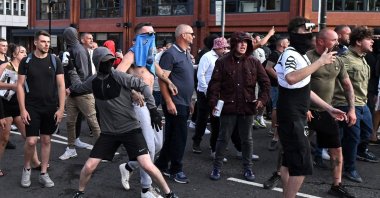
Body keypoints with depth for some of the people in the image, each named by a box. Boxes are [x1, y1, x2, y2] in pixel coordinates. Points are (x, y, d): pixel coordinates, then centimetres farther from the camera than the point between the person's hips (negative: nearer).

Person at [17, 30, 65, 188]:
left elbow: (61, 86, 0)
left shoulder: (55, 61, 0)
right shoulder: (26, 61, -3)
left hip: (51, 108, 2)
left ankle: (43, 174, 19)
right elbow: (20, 85, -2)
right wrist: (22, 109, -9)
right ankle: (26, 169, 20)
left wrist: (61, 108, -7)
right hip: (32, 107, -2)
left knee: (46, 140, 9)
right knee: (31, 141, -7)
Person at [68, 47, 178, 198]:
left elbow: (143, 86, -13)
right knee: (89, 167, 0)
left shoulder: (118, 76, -13)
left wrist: (152, 109, -19)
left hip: (131, 129, -4)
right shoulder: (93, 81, 2)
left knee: (147, 165, -14)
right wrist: (72, 72, 26)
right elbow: (78, 87, 24)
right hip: (109, 132, 4)